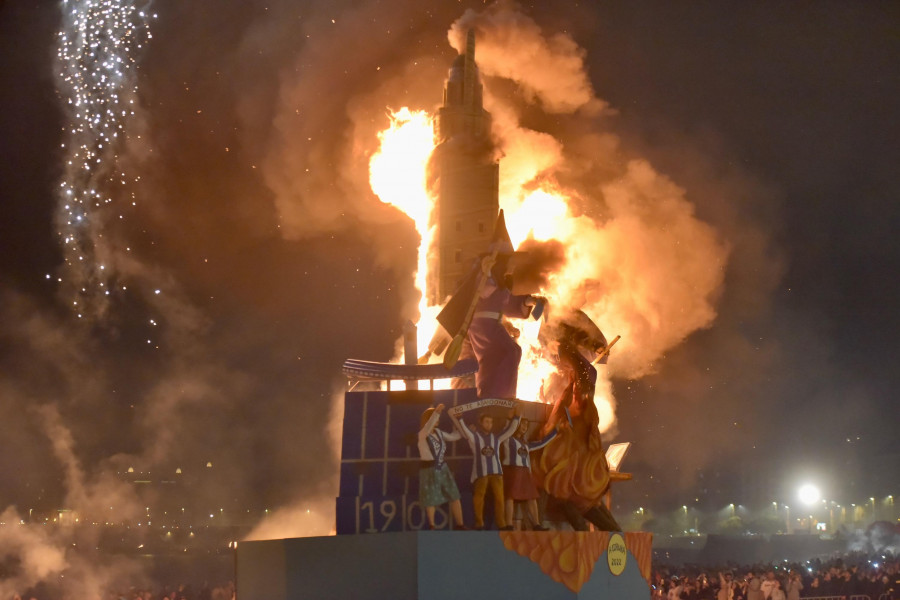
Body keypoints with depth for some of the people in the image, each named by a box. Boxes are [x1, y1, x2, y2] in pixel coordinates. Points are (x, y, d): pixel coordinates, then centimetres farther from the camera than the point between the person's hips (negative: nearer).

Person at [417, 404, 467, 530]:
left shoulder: (438, 432, 7)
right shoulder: (422, 434, -13)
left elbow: (452, 437, 23)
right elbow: (428, 427, -36)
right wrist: (437, 412, -47)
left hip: (442, 467, 6)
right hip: (429, 469, -6)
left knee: (454, 496, 2)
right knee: (431, 500, 4)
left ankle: (460, 525, 9)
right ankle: (432, 527, 19)